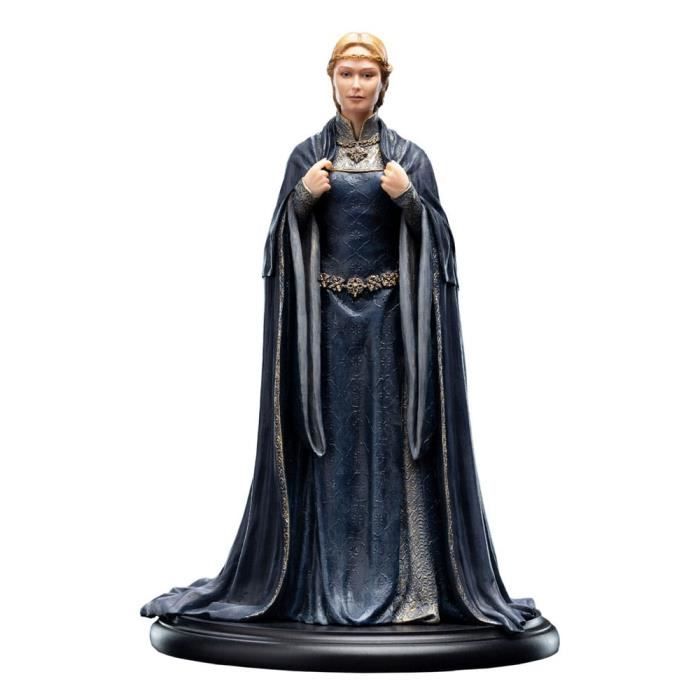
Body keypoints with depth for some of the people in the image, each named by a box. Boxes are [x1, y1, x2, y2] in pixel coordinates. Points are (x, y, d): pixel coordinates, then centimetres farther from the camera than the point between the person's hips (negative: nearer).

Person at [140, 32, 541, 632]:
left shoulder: (410, 156, 7)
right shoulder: (308, 156, 9)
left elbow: (435, 239, 3)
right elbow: (284, 241, 7)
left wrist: (409, 199, -14)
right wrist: (302, 197, -11)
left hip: (391, 315, 0)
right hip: (325, 316, 1)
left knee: (395, 437, -2)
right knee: (328, 441, 0)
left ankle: (406, 582, 4)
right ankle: (327, 582, 8)